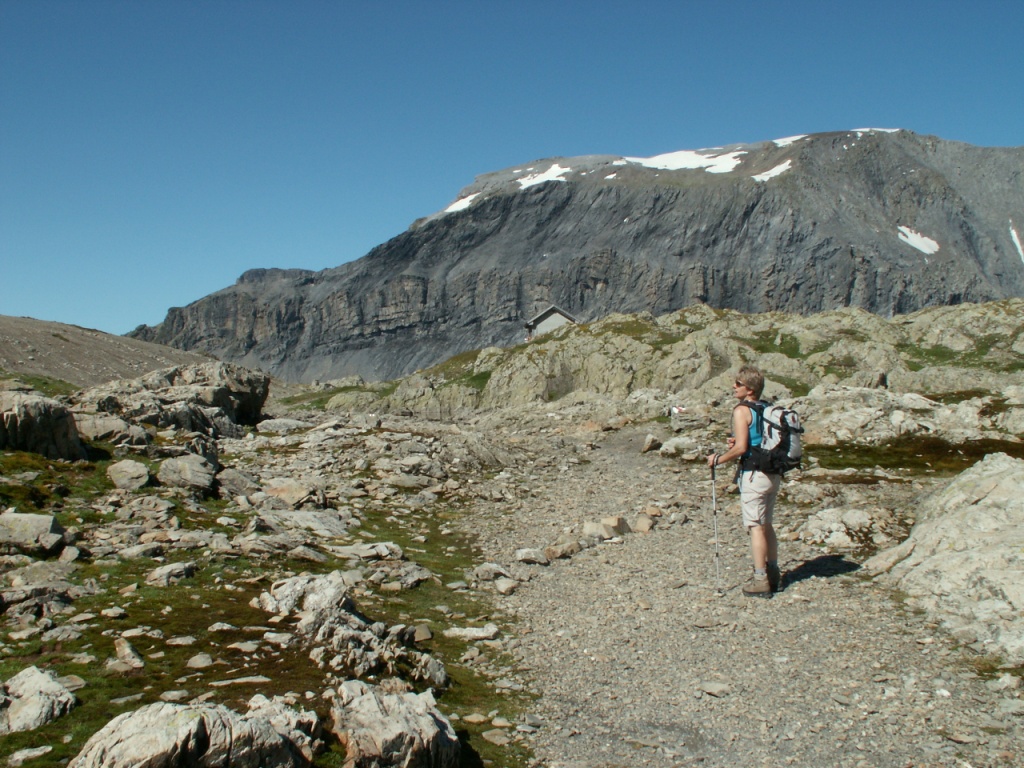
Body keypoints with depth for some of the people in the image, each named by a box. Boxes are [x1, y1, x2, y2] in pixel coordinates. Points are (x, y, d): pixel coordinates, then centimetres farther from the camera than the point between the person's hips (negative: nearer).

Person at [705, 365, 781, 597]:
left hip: (754, 473, -8)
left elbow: (741, 448, -19)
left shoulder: (742, 411, -13)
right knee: (766, 525, 18)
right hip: (773, 473, 8)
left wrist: (717, 459, -6)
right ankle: (773, 574, 25)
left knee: (755, 527, -2)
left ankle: (760, 581, 1)